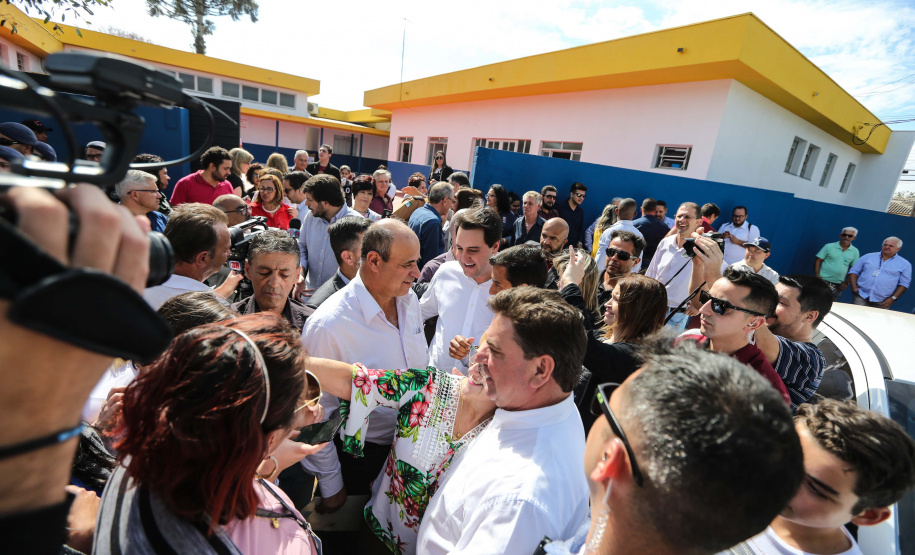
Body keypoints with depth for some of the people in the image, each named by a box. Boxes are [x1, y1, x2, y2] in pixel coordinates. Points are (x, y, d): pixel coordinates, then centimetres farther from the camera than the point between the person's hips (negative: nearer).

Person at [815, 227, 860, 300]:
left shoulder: (855, 251, 5)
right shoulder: (829, 246, -3)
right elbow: (818, 261, -3)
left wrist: (846, 282, 2)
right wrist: (817, 276, -11)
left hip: (838, 285, 3)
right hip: (823, 281, -3)